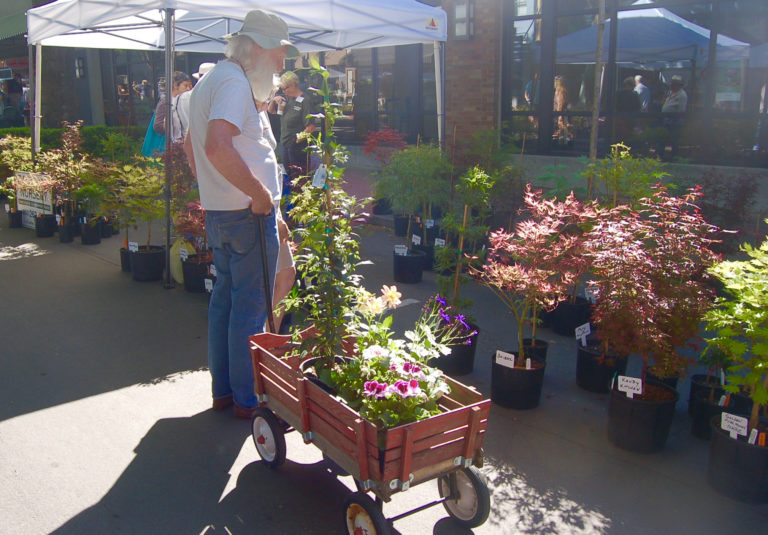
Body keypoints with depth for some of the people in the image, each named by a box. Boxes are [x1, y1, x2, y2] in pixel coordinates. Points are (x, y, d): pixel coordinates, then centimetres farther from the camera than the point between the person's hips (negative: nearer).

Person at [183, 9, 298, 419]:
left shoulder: (209, 80, 19)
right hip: (248, 214, -10)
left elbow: (192, 145, 28)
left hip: (218, 212, 10)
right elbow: (218, 147, -31)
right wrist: (260, 194, -22)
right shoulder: (234, 82, -15)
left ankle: (223, 390, 26)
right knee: (250, 309, -1)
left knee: (225, 299, 16)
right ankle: (247, 400, 10)